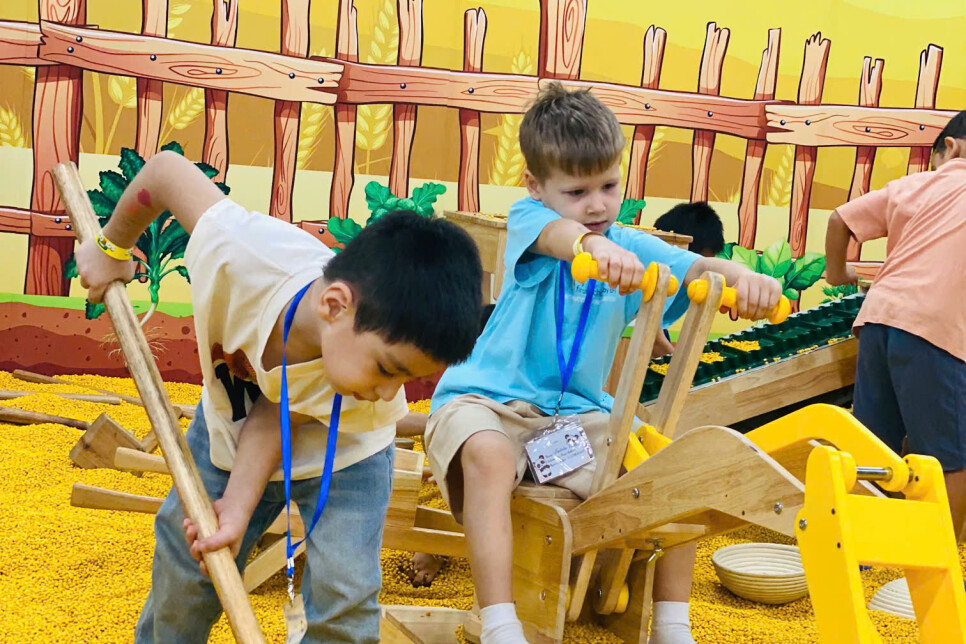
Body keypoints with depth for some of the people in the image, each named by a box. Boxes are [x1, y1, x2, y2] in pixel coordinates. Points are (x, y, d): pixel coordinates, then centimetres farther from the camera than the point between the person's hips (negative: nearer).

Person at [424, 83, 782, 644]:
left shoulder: (633, 249, 5)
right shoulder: (528, 220, -4)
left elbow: (695, 269, -12)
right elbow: (556, 234, -30)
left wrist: (740, 275, -37)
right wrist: (597, 245, -55)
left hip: (578, 412, 4)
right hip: (489, 399, -4)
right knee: (487, 453, -37)